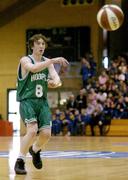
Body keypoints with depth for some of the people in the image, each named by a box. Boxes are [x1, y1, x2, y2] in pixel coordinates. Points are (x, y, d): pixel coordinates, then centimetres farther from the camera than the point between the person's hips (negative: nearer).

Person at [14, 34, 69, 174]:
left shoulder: (47, 62, 10)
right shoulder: (25, 60, -7)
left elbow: (56, 78, 0)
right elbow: (33, 68, -30)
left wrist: (55, 82, -25)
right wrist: (53, 60, -38)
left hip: (42, 101, 5)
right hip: (27, 101, -5)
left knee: (46, 133, -7)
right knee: (33, 131, -23)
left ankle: (35, 150, 28)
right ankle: (20, 161, -6)